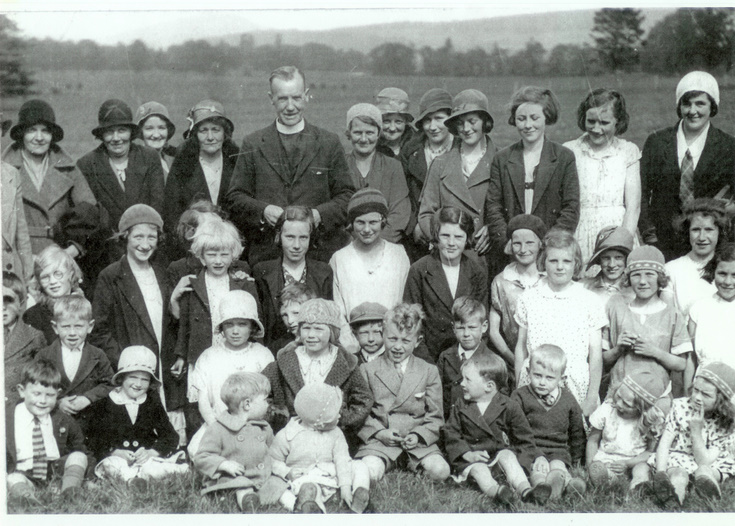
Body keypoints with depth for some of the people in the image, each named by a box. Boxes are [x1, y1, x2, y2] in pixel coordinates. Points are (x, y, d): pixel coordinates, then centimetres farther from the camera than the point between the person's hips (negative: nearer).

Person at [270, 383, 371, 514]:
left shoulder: (335, 433, 4)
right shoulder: (287, 435, -4)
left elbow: (342, 460, -2)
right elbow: (273, 460, 4)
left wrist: (345, 486, -13)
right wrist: (287, 472, -15)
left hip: (332, 477, 5)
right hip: (305, 479, -4)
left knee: (360, 467, -12)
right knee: (309, 489, -39)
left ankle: (360, 492, -30)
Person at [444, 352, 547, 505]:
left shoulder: (509, 407, -3)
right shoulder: (460, 406, 3)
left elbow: (524, 438, 1)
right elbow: (451, 434, 4)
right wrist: (467, 454, -13)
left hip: (499, 451, 0)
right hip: (471, 457, 0)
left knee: (508, 456, -31)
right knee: (479, 469, -31)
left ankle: (525, 491, -49)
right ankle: (495, 491, -60)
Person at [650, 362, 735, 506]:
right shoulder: (680, 407, -5)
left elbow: (704, 462, -12)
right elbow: (664, 443, -10)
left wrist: (696, 431, -22)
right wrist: (660, 475, -26)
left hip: (710, 467, 1)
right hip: (677, 462, -1)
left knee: (703, 471, -34)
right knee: (678, 477, -35)